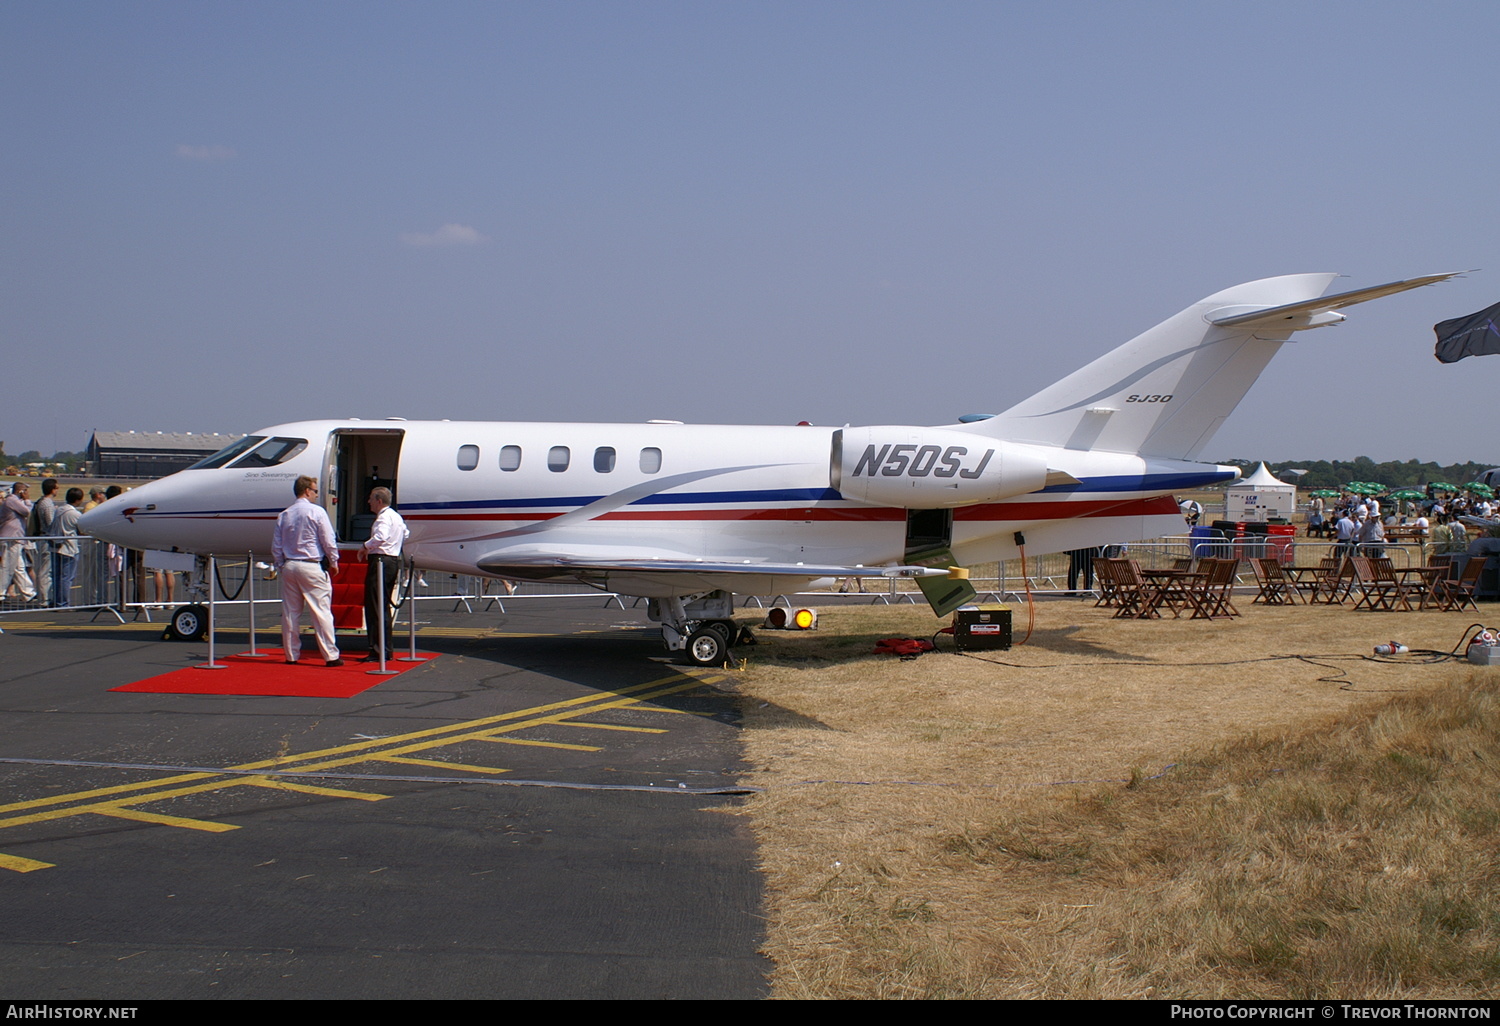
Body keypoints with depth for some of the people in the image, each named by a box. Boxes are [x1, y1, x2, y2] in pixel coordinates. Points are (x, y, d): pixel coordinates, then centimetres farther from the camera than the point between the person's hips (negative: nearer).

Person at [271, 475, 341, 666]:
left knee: (290, 613, 10)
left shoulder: (284, 515, 9)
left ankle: (291, 654, 14)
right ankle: (330, 655, -4)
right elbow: (328, 541, -7)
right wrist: (334, 562, 5)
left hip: (289, 567, 5)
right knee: (321, 611, -4)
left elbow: (276, 546, 11)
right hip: (312, 567, -5)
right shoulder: (316, 511, -7)